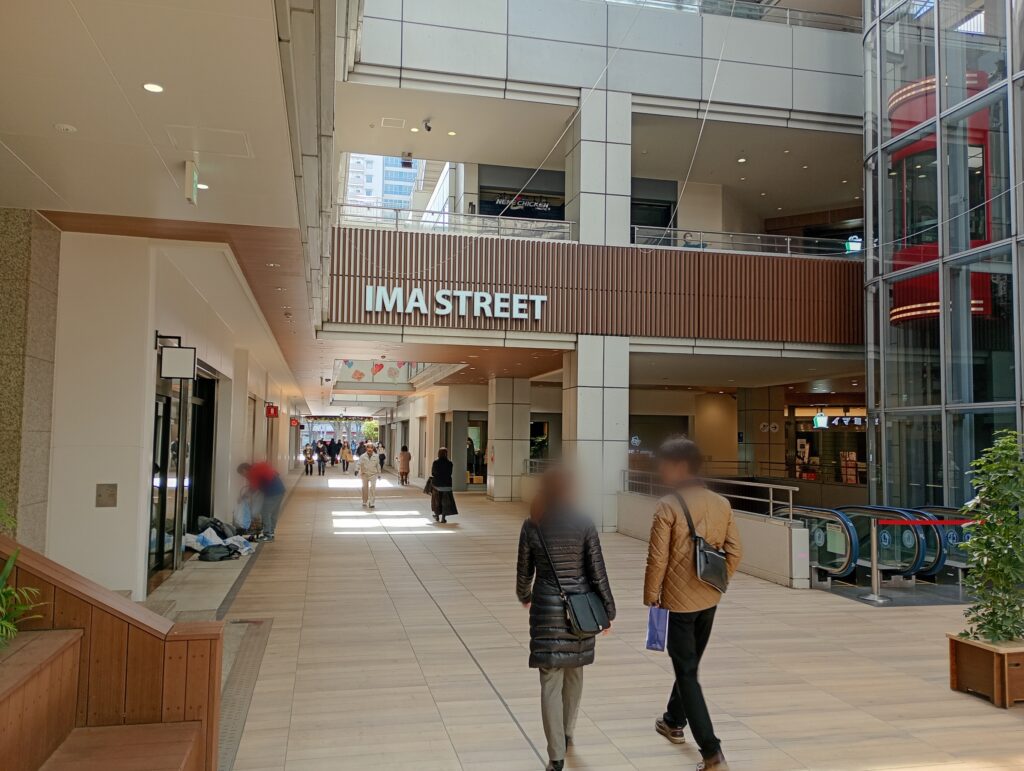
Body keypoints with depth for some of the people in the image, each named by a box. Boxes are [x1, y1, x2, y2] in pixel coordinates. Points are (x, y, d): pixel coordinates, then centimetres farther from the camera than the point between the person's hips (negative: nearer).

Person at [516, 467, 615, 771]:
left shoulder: (531, 526, -5)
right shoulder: (584, 524, -8)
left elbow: (524, 572, 3)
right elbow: (598, 572, -7)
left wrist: (524, 597, 24)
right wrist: (608, 610, 4)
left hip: (547, 608, -1)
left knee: (551, 681, 4)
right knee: (574, 671, 22)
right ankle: (566, 732, 40)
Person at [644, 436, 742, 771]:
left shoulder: (668, 506, -19)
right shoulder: (721, 504, -2)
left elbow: (657, 559, -17)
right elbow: (734, 552, 2)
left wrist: (651, 598, -4)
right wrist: (717, 582, 15)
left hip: (678, 602, -6)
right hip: (709, 601, 6)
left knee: (687, 673, 3)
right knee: (689, 664, 24)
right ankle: (674, 722, 43)